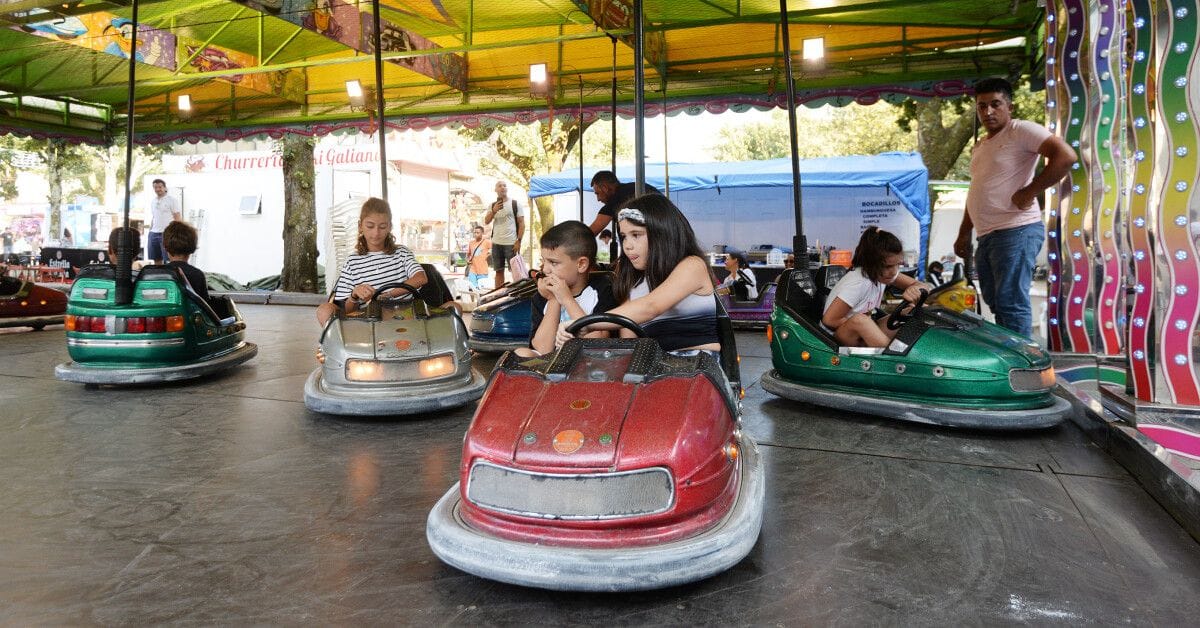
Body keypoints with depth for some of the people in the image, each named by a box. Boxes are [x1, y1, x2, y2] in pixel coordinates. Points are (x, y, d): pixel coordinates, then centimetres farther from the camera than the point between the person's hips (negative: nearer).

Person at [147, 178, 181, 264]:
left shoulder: (171, 200, -2)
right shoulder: (153, 201, 17)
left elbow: (178, 218, -6)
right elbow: (153, 218, 23)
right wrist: (150, 232, 16)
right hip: (154, 233, 6)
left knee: (168, 261, -6)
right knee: (157, 260, 7)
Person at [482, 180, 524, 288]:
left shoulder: (515, 203, 1)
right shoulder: (492, 205, 13)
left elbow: (521, 223, -1)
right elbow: (486, 222, 4)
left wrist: (519, 241, -10)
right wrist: (494, 211, -13)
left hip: (511, 243, -4)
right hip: (496, 243, 4)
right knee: (499, 271, 9)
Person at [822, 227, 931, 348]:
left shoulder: (885, 272, -3)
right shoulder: (858, 283, -26)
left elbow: (927, 287, -3)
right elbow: (829, 320, -27)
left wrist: (915, 288, -28)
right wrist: (866, 322, -16)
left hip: (863, 333, 8)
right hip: (836, 338, -7)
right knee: (859, 320, -39)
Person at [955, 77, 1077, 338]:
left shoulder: (1020, 130, -4)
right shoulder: (980, 147, 22)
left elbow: (1065, 156, -16)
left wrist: (1029, 192, -16)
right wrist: (964, 234, 24)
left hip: (1015, 231, -9)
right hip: (986, 236, 9)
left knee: (1011, 304, -11)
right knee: (996, 304, 12)